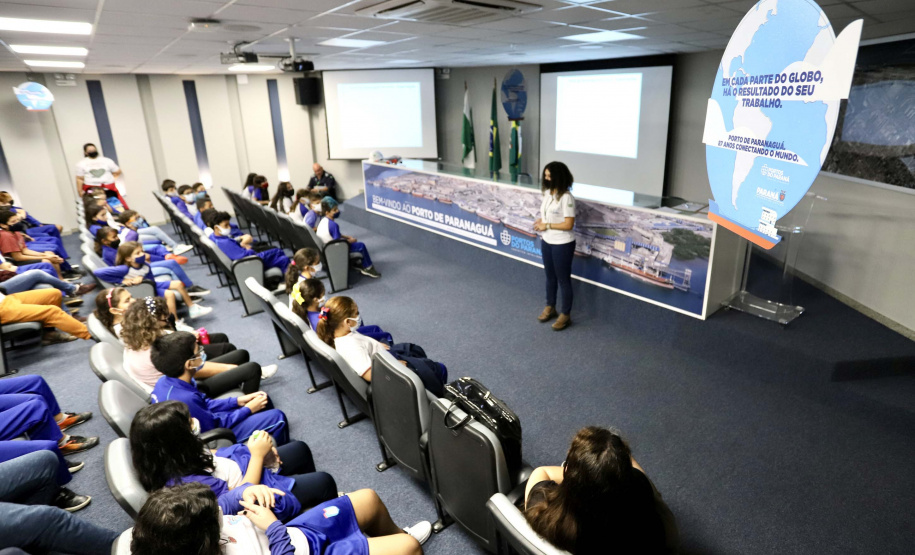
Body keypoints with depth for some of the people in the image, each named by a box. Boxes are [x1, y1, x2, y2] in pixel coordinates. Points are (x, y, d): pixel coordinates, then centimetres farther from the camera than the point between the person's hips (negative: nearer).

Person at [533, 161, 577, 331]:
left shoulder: (566, 197, -22)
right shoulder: (547, 193, 3)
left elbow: (568, 224, -23)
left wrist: (546, 226, -19)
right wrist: (540, 222, -4)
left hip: (562, 245, -8)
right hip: (546, 242, 8)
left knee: (563, 279, 6)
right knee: (550, 276, 21)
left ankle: (565, 315, 20)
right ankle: (550, 307, 39)